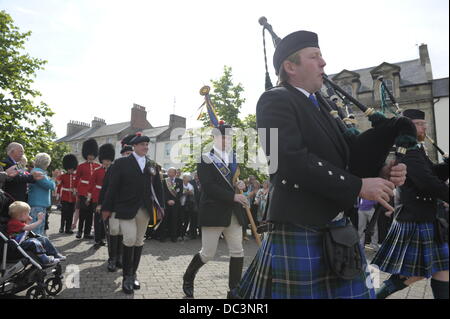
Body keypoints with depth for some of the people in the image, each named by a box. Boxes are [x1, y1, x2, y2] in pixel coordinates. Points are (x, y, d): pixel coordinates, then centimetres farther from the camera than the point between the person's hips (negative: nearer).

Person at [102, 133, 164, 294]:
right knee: (130, 240, -10)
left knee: (139, 242, 10)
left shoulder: (153, 165, 9)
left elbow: (158, 187, 9)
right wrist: (107, 208, -5)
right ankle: (127, 277, 5)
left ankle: (133, 274, 24)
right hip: (126, 208, -4)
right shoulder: (121, 163, -3)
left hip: (145, 209, 4)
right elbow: (112, 186, -4)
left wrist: (160, 206, 3)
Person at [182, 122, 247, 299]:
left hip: (234, 213, 6)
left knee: (238, 252, 5)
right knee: (207, 253, 3)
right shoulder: (205, 158, -7)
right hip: (213, 212, -6)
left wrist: (240, 185, 0)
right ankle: (188, 278, 31)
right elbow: (208, 186, -17)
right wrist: (233, 196, -21)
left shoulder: (234, 157, 13)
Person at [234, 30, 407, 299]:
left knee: (352, 292, 16)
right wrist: (358, 186, -18)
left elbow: (343, 156, 15)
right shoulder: (275, 101, -10)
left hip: (339, 230, 8)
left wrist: (381, 171, -4)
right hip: (299, 231, -8)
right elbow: (294, 160, -23)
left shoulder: (324, 105, 16)